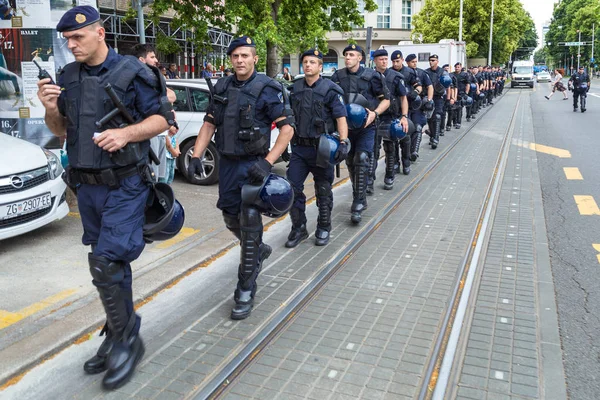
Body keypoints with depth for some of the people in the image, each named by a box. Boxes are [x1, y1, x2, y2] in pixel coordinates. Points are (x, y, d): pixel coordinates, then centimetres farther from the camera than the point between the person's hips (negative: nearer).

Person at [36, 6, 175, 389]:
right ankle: (117, 338, 28)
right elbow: (61, 130, 15)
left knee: (106, 264, -11)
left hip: (124, 186, -6)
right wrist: (51, 109, -6)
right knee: (111, 263, 14)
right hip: (87, 185, 6)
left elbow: (162, 118, -8)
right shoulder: (67, 77, 9)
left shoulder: (132, 73, -8)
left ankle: (127, 339, 8)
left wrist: (127, 132, -24)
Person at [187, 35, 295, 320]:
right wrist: (196, 157, 1)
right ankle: (259, 251, 46)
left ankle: (245, 292, 2)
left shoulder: (267, 89, -8)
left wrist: (267, 162, -22)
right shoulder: (222, 88, 8)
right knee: (231, 218, 16)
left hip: (253, 165, -6)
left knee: (250, 221, -8)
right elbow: (209, 123, 12)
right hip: (227, 163, 6)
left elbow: (287, 127, -12)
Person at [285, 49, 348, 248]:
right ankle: (298, 228, 15)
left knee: (323, 191, 8)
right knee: (292, 188, -1)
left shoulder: (330, 90, -6)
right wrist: (289, 139, 16)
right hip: (299, 147, 4)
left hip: (321, 148, -4)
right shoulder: (295, 88, 8)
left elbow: (341, 118, -12)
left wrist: (343, 143, -24)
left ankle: (323, 228, 24)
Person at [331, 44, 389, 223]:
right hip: (345, 126, 4)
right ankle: (360, 198, 28)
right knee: (351, 163, 11)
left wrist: (375, 113, -16)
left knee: (362, 161, -15)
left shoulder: (371, 76, -6)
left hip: (366, 126, -4)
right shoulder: (337, 77, 3)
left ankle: (358, 205, -12)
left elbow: (385, 99, 1)